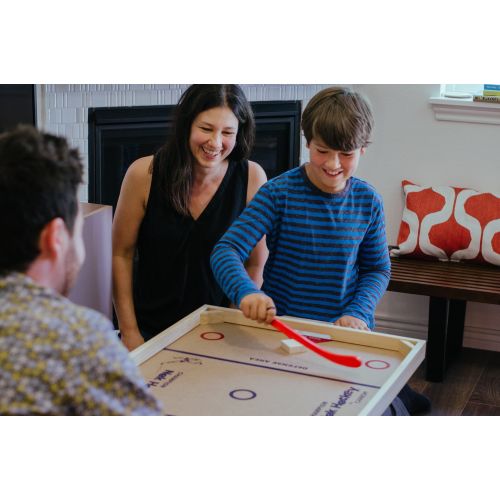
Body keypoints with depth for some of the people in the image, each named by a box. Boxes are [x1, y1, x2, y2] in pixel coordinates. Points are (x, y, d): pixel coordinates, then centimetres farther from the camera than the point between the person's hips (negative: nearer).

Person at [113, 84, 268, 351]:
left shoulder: (251, 178, -12)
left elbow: (256, 264, -2)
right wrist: (129, 332, -5)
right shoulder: (144, 174, -13)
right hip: (149, 332, 0)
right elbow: (122, 255, -5)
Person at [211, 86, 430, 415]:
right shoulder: (280, 193, -12)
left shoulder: (368, 201, -3)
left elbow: (378, 269, 7)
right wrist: (246, 292, -38)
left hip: (347, 333, 2)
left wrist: (358, 312, -11)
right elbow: (226, 250, -18)